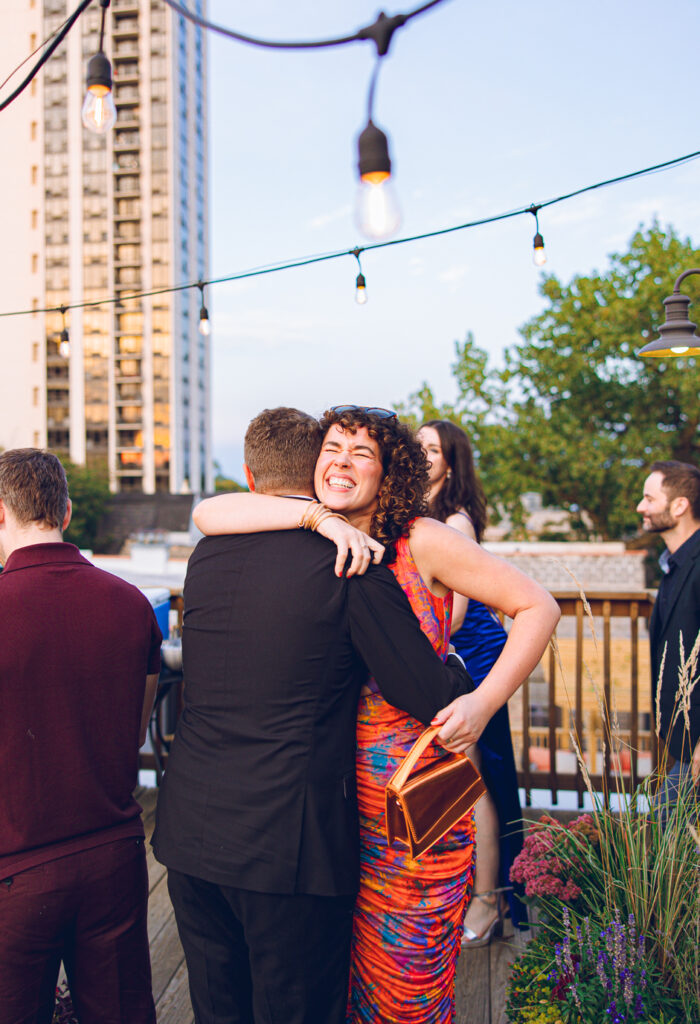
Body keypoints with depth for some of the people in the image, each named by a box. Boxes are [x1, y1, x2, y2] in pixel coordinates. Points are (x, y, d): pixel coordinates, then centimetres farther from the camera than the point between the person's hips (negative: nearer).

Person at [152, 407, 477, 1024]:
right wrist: (455, 669, 11)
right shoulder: (352, 566, -13)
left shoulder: (207, 556, 3)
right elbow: (433, 698, -10)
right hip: (289, 842, -5)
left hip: (190, 833, 5)